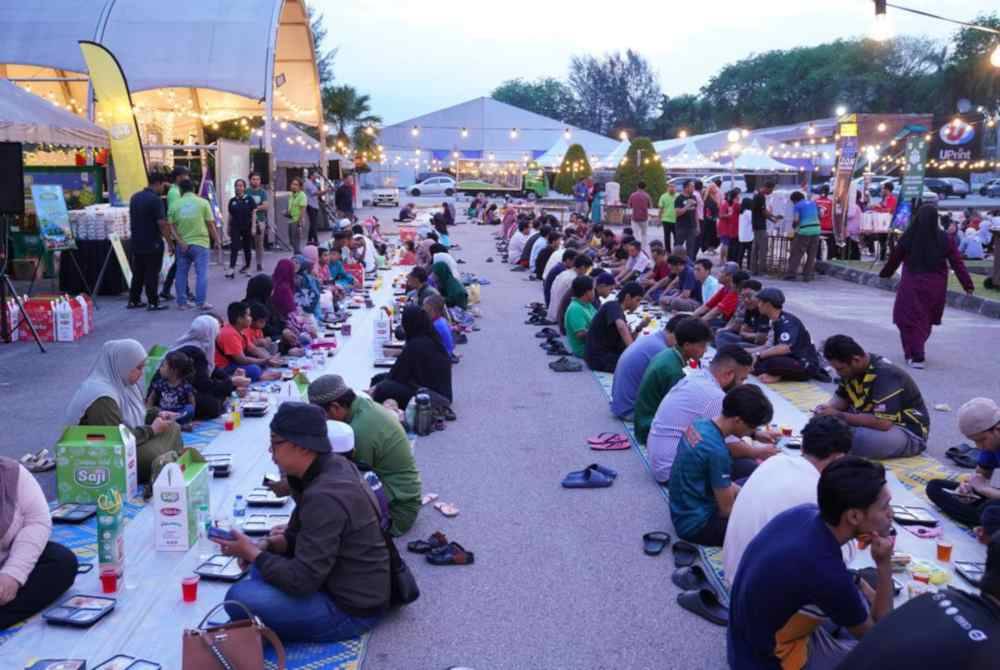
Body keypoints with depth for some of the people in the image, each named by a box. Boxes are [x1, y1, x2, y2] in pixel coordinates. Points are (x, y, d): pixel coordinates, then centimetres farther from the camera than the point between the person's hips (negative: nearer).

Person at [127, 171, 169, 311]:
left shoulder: (134, 198, 10)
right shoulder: (155, 200, -16)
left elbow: (133, 220, 18)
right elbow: (162, 223, -20)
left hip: (136, 243, 7)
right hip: (152, 244, -7)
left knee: (137, 273, 15)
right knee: (152, 274, -1)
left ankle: (133, 300, 19)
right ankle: (153, 303, 2)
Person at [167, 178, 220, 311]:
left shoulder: (175, 205, 3)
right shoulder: (203, 203, -2)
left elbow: (172, 227, -4)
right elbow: (211, 224, -2)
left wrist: (181, 242, -8)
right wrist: (216, 240, 7)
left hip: (182, 244, 2)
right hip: (200, 242, -2)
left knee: (181, 273, 12)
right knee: (201, 273, 1)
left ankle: (181, 302, 15)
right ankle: (201, 303, -3)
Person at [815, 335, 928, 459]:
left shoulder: (885, 375, -29)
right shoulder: (852, 368, -4)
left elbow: (883, 422, -37)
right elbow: (841, 398, 13)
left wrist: (839, 415, -28)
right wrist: (828, 408, -11)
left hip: (909, 432, -8)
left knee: (863, 438, -36)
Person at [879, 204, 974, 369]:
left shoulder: (908, 237, -8)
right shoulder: (943, 238, -7)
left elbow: (894, 258, 2)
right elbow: (957, 262, -6)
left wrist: (884, 274, 19)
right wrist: (967, 284, -2)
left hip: (912, 284, -2)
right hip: (935, 286, 2)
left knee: (911, 318, 6)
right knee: (926, 318, 19)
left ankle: (916, 356, -3)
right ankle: (916, 349, 36)